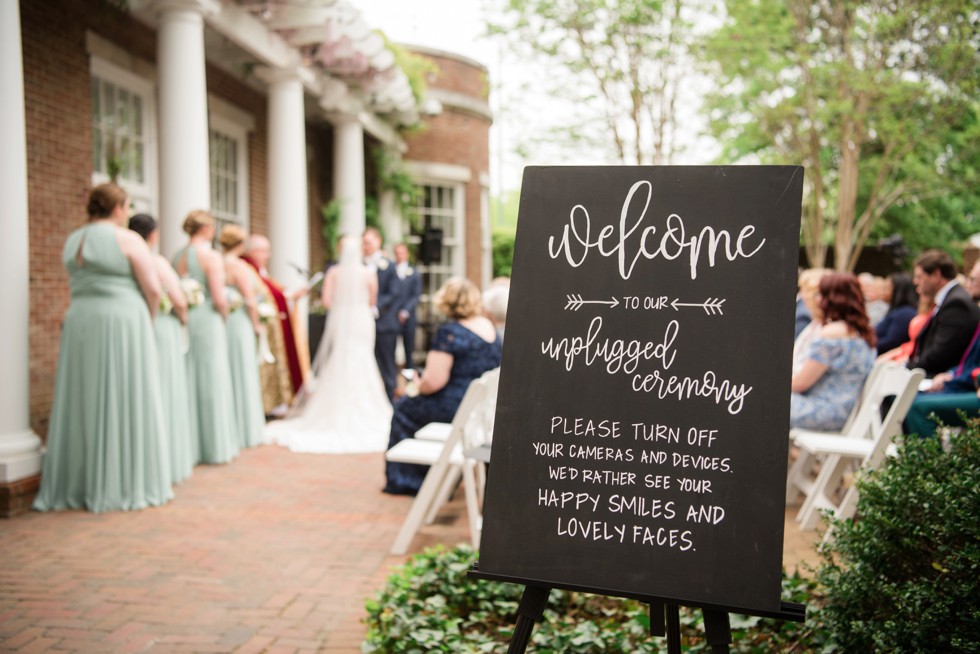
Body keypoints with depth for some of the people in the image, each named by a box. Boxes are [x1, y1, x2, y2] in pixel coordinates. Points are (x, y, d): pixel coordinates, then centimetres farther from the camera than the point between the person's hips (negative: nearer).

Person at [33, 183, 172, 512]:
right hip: (121, 325, -6)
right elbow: (153, 288, -11)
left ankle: (74, 484, 14)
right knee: (124, 406, -1)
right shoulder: (128, 239, -7)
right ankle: (126, 485, 3)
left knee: (83, 405, 10)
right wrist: (148, 320, 8)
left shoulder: (72, 241, 12)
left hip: (80, 325, 6)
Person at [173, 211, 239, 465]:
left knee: (188, 382, 11)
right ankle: (216, 446, 6)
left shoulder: (177, 256, 8)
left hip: (184, 321, 6)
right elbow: (219, 299, -14)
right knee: (212, 381, 1)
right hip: (207, 321, -6)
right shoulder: (211, 256, -10)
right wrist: (224, 315, 3)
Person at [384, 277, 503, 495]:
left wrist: (419, 385, 0)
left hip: (456, 408, -8)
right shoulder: (491, 327, 5)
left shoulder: (449, 333, -19)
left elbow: (434, 381, -23)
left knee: (404, 409, 19)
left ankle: (402, 480, 29)